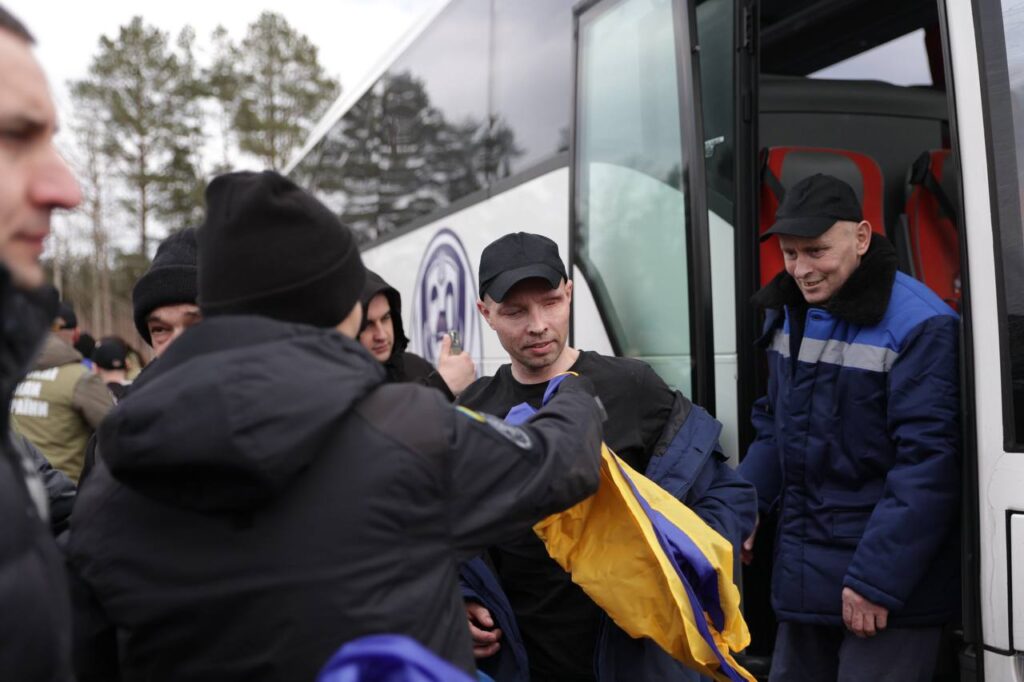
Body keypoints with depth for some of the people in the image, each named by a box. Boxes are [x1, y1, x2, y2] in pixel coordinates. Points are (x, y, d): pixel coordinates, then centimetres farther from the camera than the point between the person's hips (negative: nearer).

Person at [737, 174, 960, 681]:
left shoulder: (919, 327, -18)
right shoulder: (787, 313, 6)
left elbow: (928, 465, -21)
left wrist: (877, 580, -21)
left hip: (889, 587, -7)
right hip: (802, 577, 7)